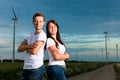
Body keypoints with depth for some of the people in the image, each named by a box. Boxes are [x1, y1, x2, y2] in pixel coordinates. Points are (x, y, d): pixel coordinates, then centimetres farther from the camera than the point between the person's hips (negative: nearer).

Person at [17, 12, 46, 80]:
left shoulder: (42, 35, -10)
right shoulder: (30, 35, 12)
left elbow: (33, 51, -19)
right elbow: (19, 49, 4)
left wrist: (25, 47, 1)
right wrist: (29, 46, -15)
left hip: (36, 68, -7)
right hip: (26, 67, 7)